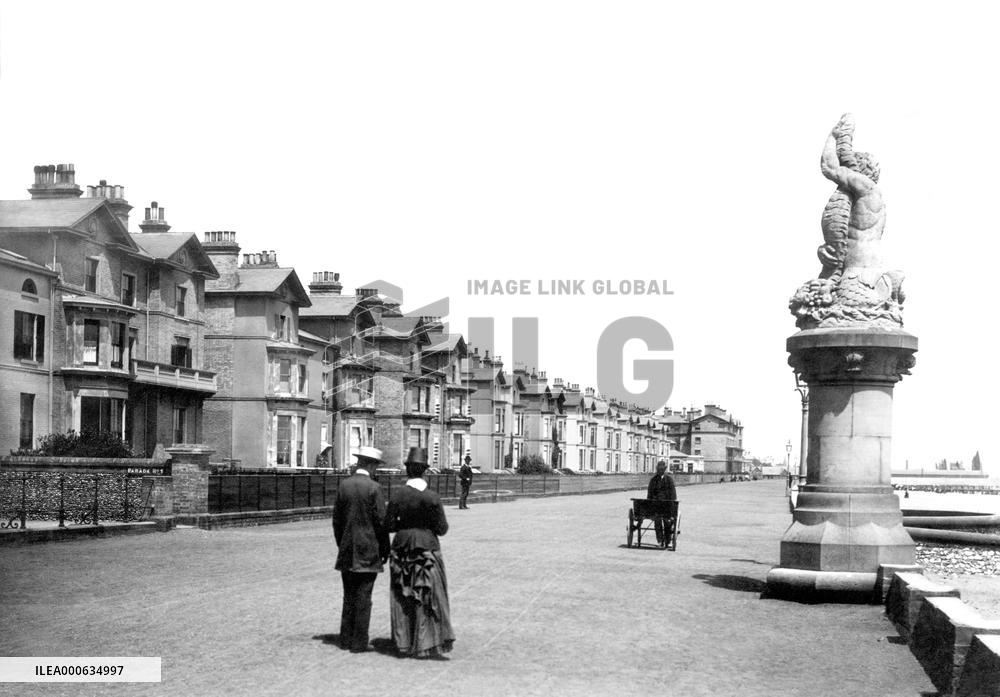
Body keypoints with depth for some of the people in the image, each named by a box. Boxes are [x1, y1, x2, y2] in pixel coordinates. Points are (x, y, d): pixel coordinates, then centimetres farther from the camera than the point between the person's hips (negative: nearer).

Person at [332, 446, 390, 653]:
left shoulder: (343, 485, 1)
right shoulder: (374, 488, -12)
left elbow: (336, 518, 6)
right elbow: (381, 522, -10)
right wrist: (385, 550, 1)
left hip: (347, 551, 4)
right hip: (368, 550, -4)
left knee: (349, 596, 14)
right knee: (363, 597, 1)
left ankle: (346, 639, 18)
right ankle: (359, 642, 2)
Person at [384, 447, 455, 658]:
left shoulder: (397, 494, -7)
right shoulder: (432, 497, -11)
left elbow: (389, 525, -5)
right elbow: (442, 529, -7)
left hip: (402, 548, 2)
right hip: (427, 548, -2)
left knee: (403, 598, 13)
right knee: (426, 598, 6)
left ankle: (405, 643, 17)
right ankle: (423, 645, 6)